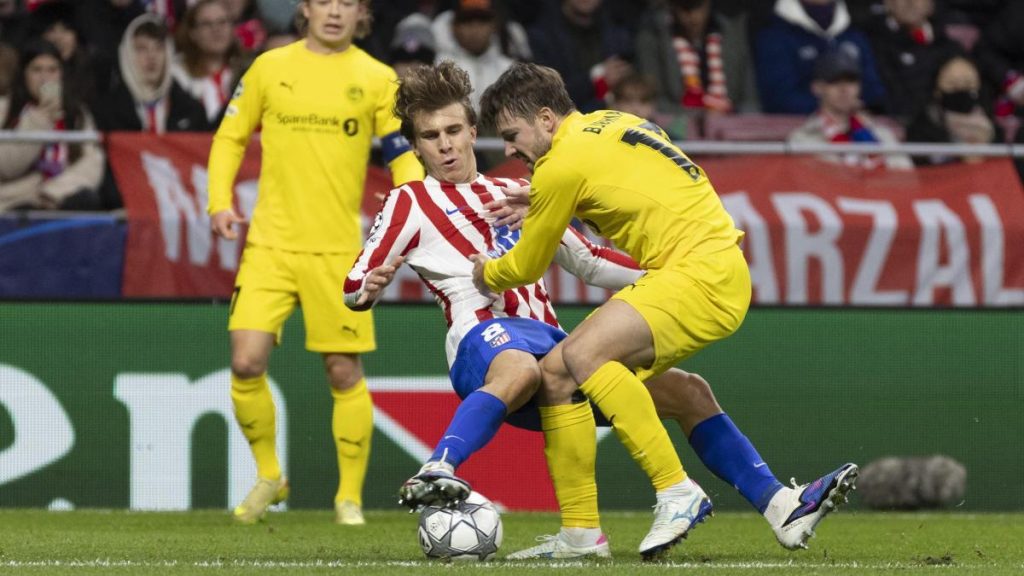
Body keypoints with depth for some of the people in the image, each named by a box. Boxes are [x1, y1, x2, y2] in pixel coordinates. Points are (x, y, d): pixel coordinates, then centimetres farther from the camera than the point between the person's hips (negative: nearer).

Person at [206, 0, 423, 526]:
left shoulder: (377, 80, 3)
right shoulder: (270, 68, 6)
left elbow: (403, 153, 5)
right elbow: (230, 137, 14)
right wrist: (220, 201, 1)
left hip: (338, 249, -1)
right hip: (270, 243, 1)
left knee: (344, 372, 1)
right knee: (246, 362, -10)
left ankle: (350, 497, 15)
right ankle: (268, 475, 12)